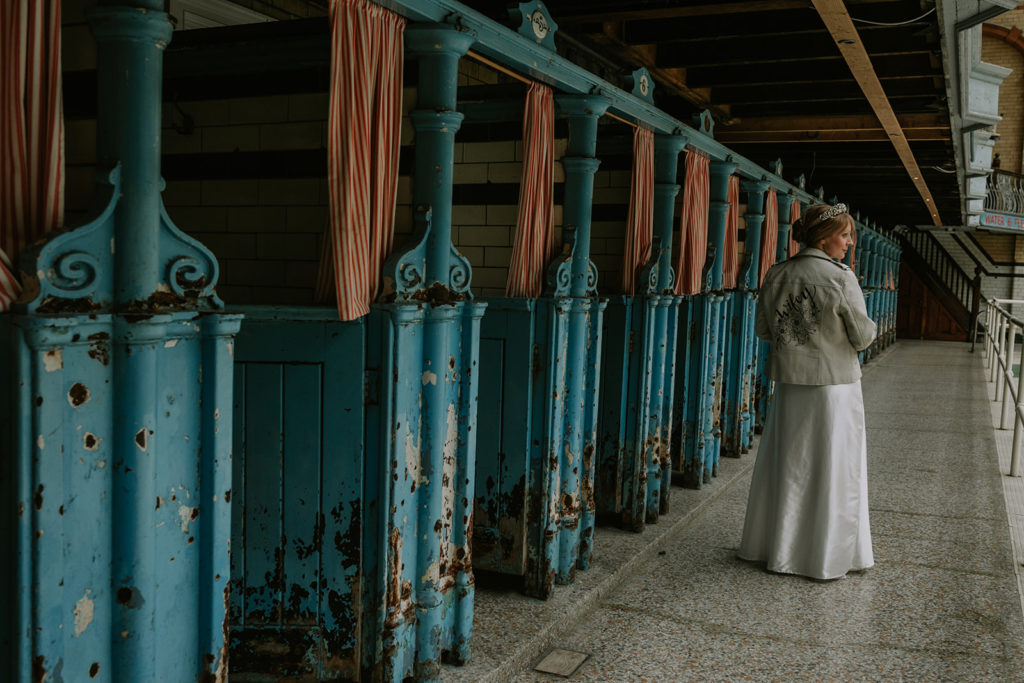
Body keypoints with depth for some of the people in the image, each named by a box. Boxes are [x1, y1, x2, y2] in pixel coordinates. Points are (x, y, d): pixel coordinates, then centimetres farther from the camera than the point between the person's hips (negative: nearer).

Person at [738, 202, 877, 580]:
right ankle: (827, 555, 16)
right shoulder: (841, 278, -14)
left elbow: (763, 329, 8)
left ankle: (776, 547, 24)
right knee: (832, 468, 6)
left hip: (788, 382, 5)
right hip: (833, 383, -5)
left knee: (784, 464, 14)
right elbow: (863, 337, -8)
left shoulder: (775, 275, 1)